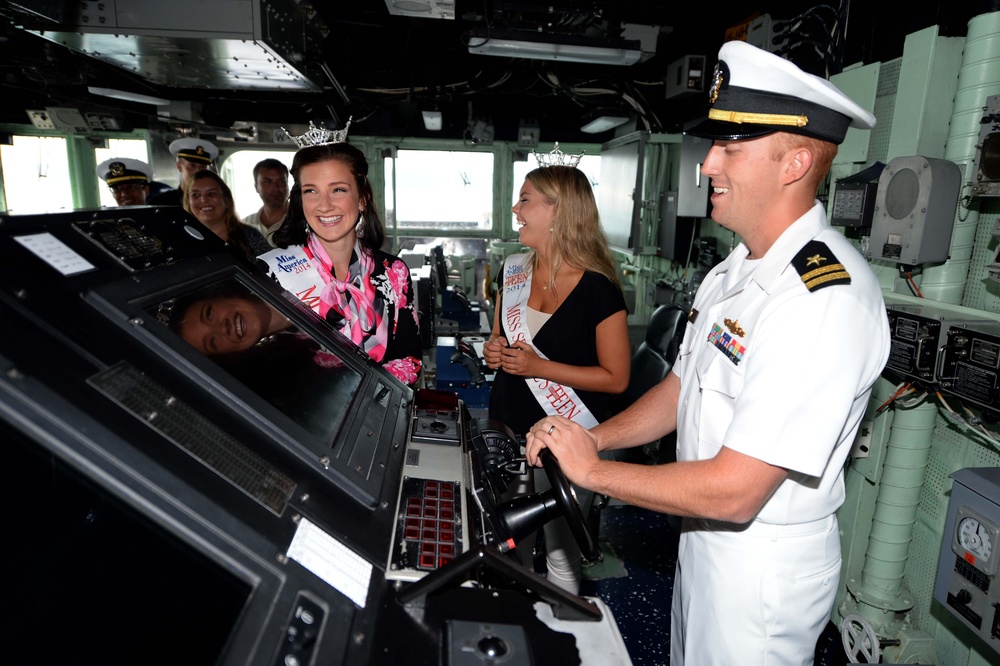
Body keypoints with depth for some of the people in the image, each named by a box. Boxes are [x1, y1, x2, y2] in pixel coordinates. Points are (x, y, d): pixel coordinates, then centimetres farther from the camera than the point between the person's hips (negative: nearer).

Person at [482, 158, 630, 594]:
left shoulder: (598, 289, -16)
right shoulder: (512, 271, 4)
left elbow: (616, 377, -13)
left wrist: (540, 367, -20)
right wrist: (493, 351, -6)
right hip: (507, 428, 6)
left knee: (559, 554, 9)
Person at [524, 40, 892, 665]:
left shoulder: (827, 297, -30)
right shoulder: (735, 270, 1)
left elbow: (731, 491, -31)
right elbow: (683, 386, 8)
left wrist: (593, 470, -19)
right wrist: (592, 437, -5)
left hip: (763, 563, -8)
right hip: (704, 535, 8)